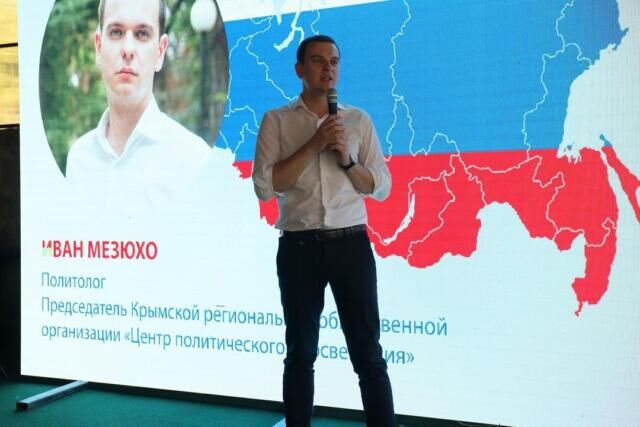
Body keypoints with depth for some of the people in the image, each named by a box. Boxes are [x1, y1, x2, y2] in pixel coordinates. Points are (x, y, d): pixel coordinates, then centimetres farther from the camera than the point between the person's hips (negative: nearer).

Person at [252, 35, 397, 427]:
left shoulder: (359, 120, 9)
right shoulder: (276, 121, 4)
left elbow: (382, 188, 6)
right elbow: (264, 186, -8)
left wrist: (346, 157, -10)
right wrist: (313, 145, -13)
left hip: (351, 243, 1)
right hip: (299, 246, 0)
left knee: (368, 352, 4)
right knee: (301, 353, 11)